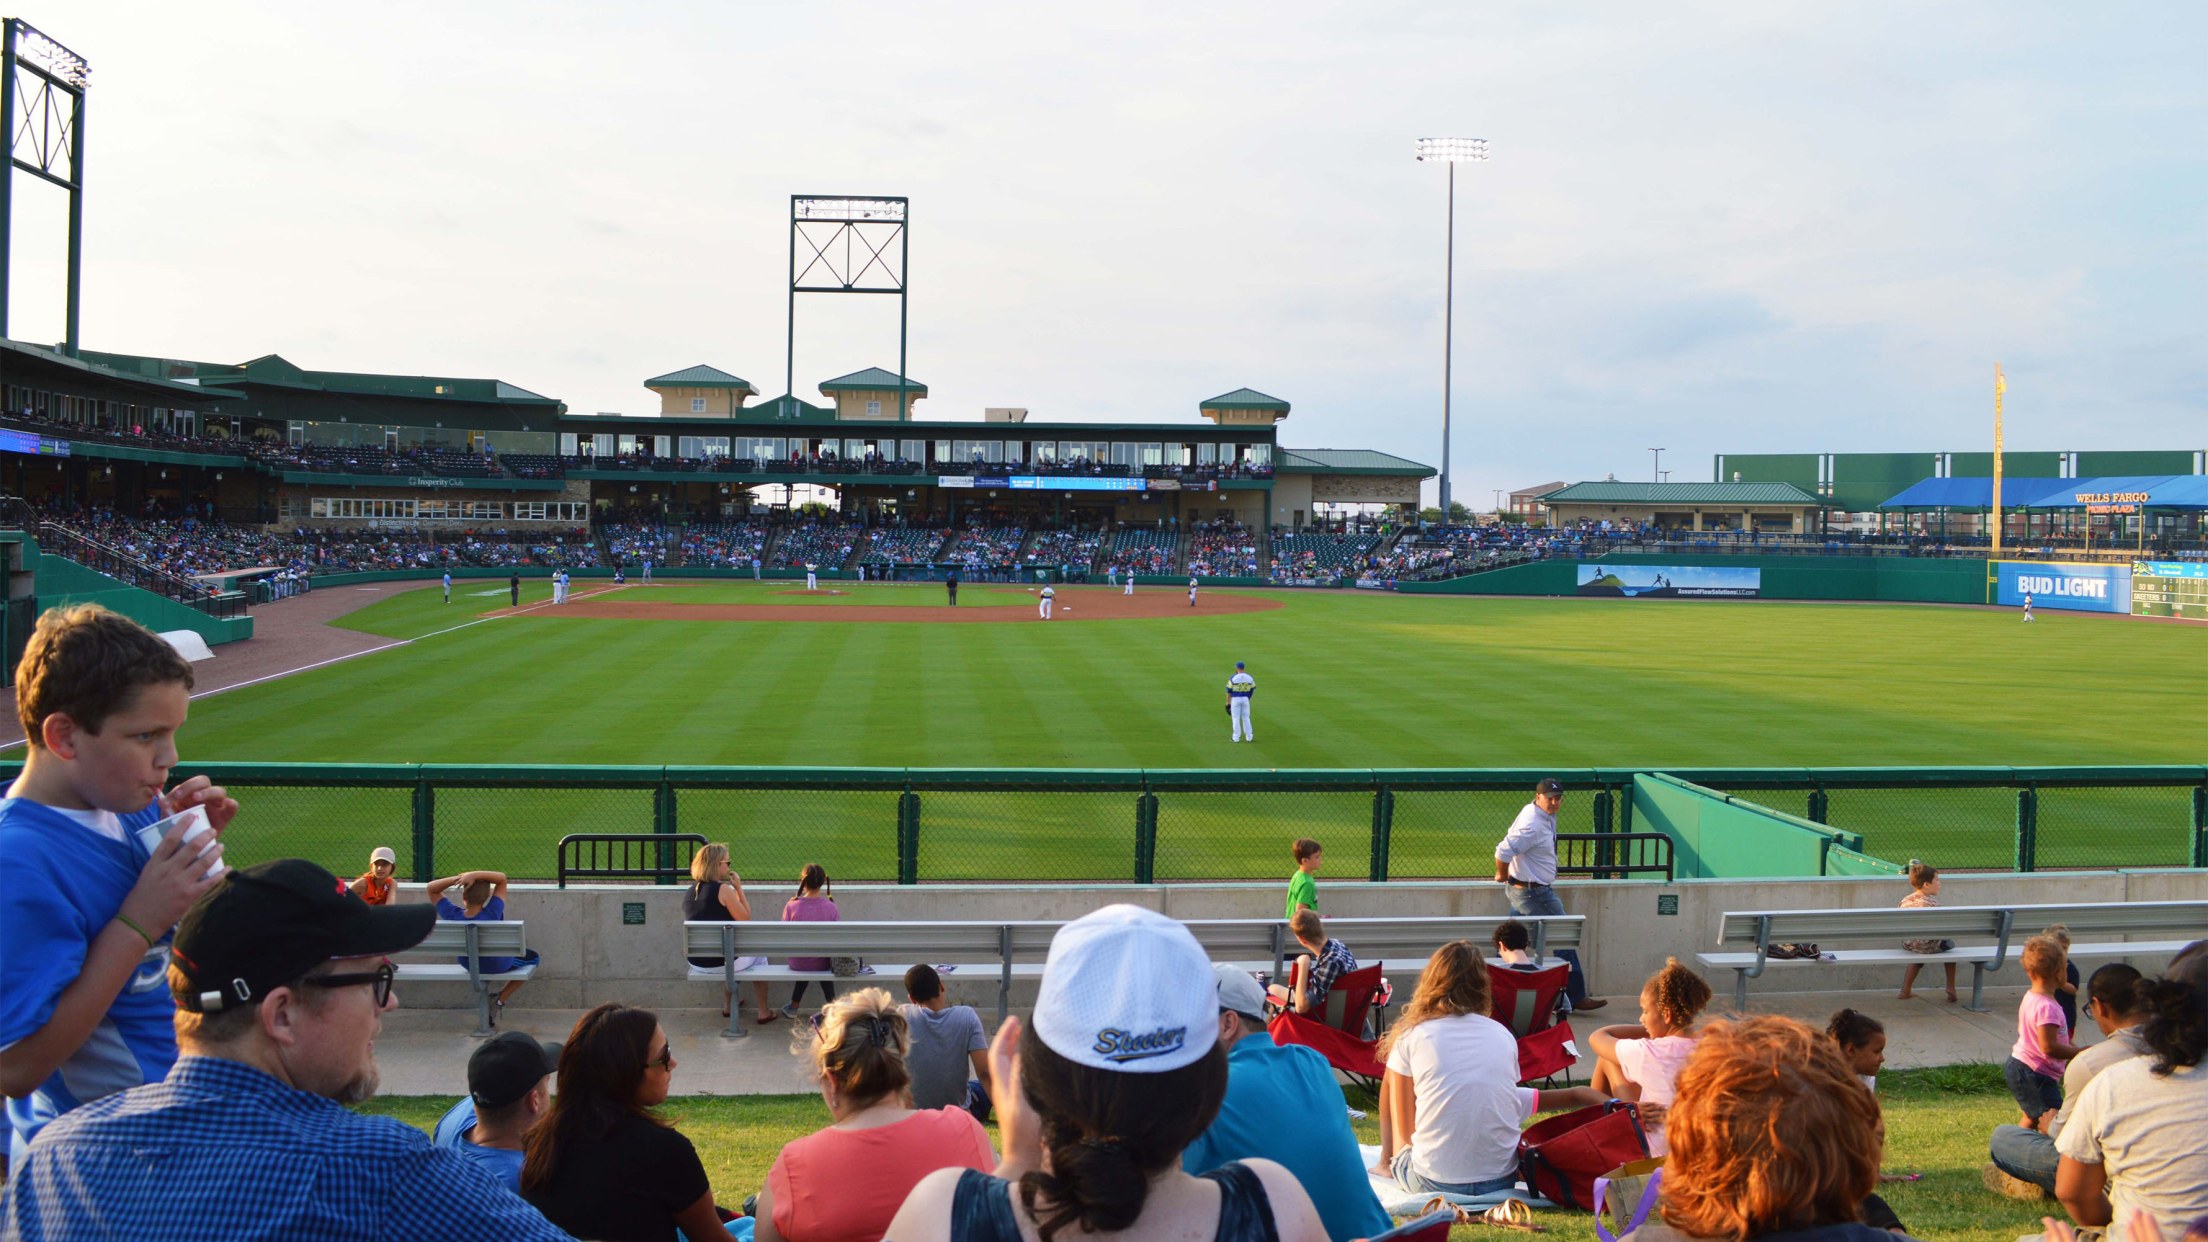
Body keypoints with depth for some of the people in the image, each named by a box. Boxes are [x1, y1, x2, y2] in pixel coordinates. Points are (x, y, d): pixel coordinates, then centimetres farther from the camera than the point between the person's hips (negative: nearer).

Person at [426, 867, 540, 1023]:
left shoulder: (453, 915, -29)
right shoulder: (492, 913, -36)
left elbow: (431, 888, -16)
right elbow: (502, 877, -28)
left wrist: (456, 878, -32)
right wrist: (473, 875, -39)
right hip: (498, 966, -4)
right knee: (532, 958, 23)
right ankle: (500, 1001, 13)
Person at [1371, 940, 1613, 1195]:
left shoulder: (1411, 1037, -2)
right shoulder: (1503, 1035, 7)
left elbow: (1404, 1132, 2)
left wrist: (1393, 1162, 23)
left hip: (1434, 1182, -4)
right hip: (1501, 1180, 4)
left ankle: (1386, 1165, 32)